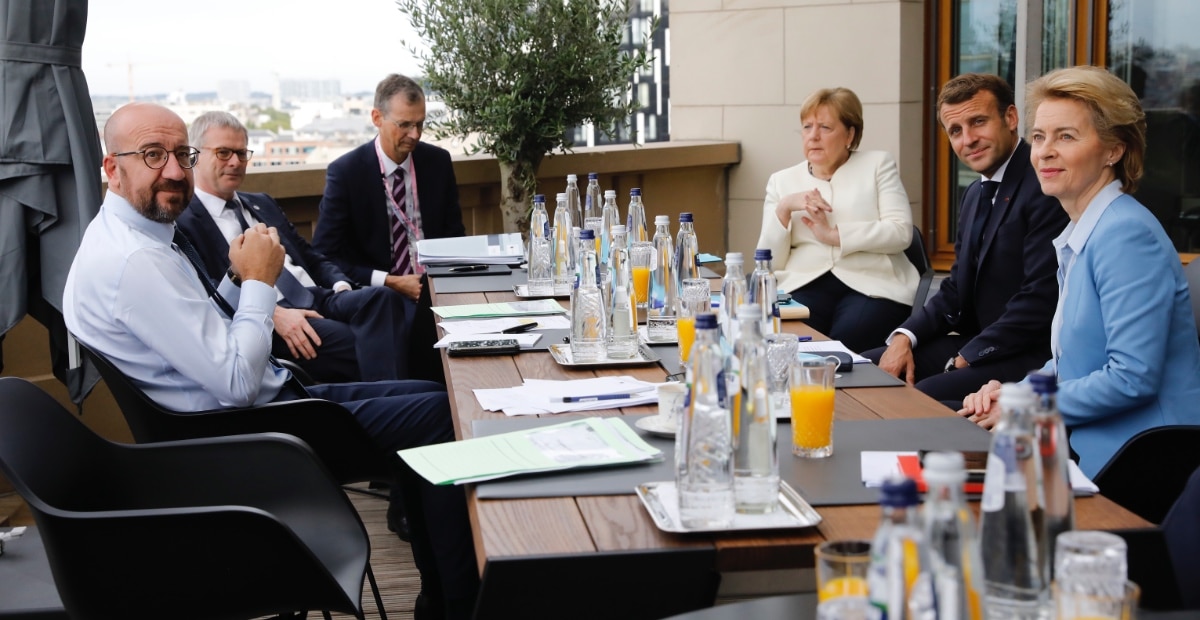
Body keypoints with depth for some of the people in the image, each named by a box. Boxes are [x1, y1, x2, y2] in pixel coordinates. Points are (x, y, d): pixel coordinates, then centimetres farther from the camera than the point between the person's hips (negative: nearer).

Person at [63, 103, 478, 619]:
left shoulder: (138, 233, 8)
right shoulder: (133, 261, -24)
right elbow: (237, 382, -25)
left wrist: (239, 278, -1)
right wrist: (259, 281, -13)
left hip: (261, 399, 11)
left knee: (428, 395, 12)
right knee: (442, 415, -11)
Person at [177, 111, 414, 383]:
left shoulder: (263, 205, 27)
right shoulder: (183, 224, 2)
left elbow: (312, 257, 26)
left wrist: (342, 286, 4)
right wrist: (272, 314, -21)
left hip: (320, 300, 7)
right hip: (264, 326, -7)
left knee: (382, 297, -27)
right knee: (362, 345, -33)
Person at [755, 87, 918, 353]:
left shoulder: (877, 164, 13)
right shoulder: (782, 180, 17)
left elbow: (901, 232, -2)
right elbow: (769, 263, 8)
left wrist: (835, 236, -9)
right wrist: (783, 208, -7)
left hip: (872, 285, -1)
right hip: (805, 286, 2)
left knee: (846, 341, -33)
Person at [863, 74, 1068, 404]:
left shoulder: (1045, 188, -15)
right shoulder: (976, 193, 15)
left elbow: (1039, 300, -20)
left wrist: (967, 359, -14)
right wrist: (905, 337, 0)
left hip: (1029, 357, -9)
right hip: (973, 343, 9)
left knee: (924, 395, -29)